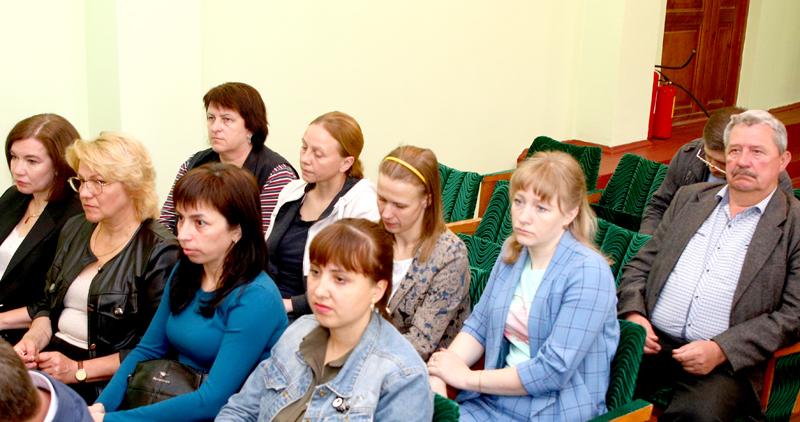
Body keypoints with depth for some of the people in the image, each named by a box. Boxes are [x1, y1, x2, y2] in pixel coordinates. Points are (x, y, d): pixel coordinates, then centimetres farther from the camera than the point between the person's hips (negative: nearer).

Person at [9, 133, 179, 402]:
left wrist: (79, 370, -17)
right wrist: (34, 339, -2)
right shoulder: (74, 229, 12)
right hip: (51, 356, 7)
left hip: (104, 382, -7)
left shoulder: (159, 253, -11)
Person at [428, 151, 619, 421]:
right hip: (498, 396, 6)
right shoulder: (513, 251, 5)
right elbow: (478, 324, 6)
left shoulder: (588, 272, -17)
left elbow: (553, 370, -19)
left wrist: (468, 378, -13)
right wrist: (438, 375, -12)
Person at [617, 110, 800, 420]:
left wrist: (721, 350, -13)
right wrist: (633, 313, -2)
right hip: (651, 340, 3)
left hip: (725, 360, -3)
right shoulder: (690, 197, 17)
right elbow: (640, 264, 18)